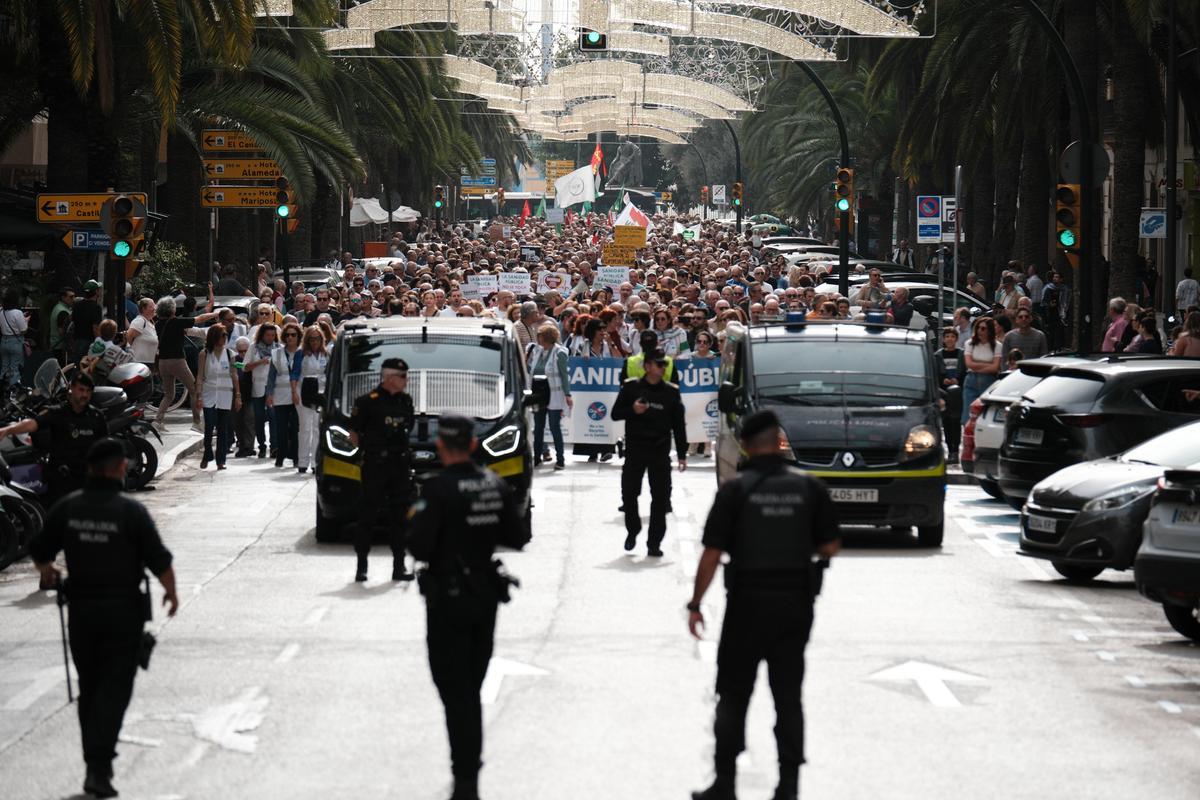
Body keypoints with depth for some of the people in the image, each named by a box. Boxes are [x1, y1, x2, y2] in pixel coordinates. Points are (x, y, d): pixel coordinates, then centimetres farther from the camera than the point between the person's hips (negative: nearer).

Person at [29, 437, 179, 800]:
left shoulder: (67, 508, -2)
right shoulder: (131, 511, -13)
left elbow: (40, 552, 7)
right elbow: (159, 561, -10)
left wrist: (48, 573, 30)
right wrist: (171, 591, 9)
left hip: (82, 607, 4)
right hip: (123, 608, -3)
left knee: (89, 688, 16)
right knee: (115, 688, -1)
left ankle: (95, 763, 20)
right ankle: (99, 767, -12)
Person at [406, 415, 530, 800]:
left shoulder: (438, 490, -17)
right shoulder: (496, 485, 1)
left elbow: (419, 548, -20)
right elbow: (518, 538, 6)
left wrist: (416, 520, -1)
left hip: (448, 599, -6)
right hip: (486, 595, 6)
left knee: (455, 691, -2)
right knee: (472, 690, 17)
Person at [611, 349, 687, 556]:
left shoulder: (671, 391, 4)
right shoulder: (631, 387, 1)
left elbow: (678, 425, 8)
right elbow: (616, 413, 5)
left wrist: (682, 454, 4)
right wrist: (632, 410, -16)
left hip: (660, 451, 1)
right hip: (635, 448, -1)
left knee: (661, 497, -2)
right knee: (629, 492, 2)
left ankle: (654, 542, 4)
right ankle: (632, 531, 25)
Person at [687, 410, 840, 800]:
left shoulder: (735, 490, -9)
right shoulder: (809, 487, -2)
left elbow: (712, 554, -10)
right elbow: (830, 547, 1)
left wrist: (695, 605, -2)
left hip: (748, 602, -2)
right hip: (795, 603, 2)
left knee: (733, 697, 7)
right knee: (788, 697, 9)